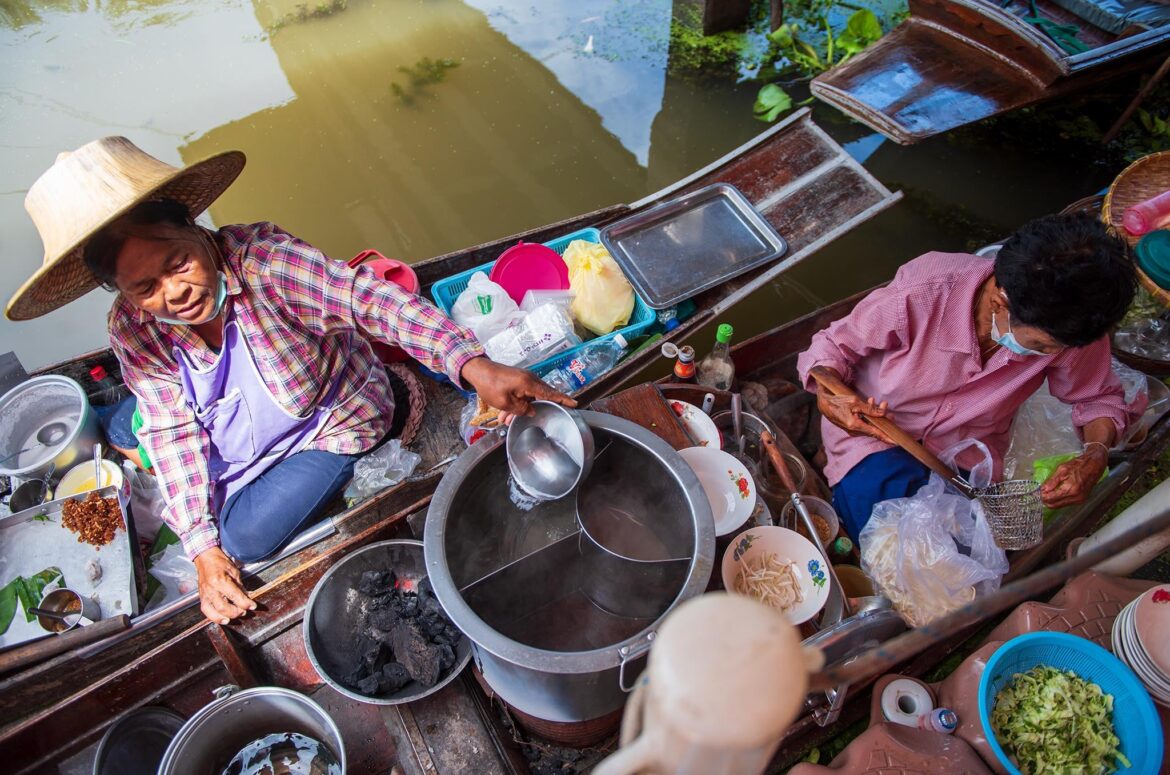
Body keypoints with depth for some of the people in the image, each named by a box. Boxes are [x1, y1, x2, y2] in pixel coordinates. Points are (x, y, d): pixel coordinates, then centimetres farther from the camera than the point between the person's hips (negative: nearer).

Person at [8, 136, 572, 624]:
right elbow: (173, 435, -15)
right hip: (233, 450, 5)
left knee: (248, 538, -9)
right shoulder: (132, 331, -17)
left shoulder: (263, 260, -34)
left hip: (332, 423, -5)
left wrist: (473, 366, -60)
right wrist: (203, 551, -20)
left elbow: (369, 299, -44)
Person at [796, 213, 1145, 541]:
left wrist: (1096, 454, -21)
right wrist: (827, 396, -37)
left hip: (964, 457, 4)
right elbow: (834, 344, -16)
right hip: (873, 430, -3)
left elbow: (1101, 397, 0)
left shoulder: (1071, 326, -20)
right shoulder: (920, 293, -31)